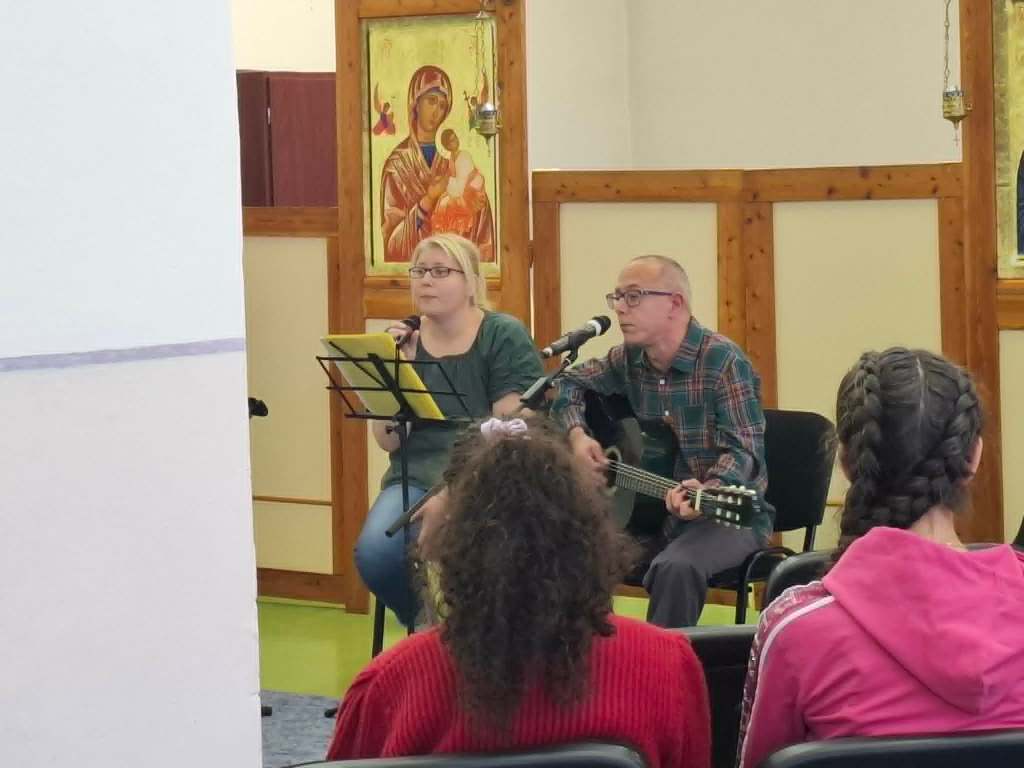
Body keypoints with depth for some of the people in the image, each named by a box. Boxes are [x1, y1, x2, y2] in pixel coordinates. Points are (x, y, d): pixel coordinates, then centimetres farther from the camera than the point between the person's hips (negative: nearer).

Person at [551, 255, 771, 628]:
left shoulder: (723, 361, -16)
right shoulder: (630, 359, 4)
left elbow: (744, 452, -21)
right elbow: (570, 382, 21)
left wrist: (707, 491, -42)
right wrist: (577, 435, 1)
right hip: (653, 511, 6)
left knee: (676, 566, -36)